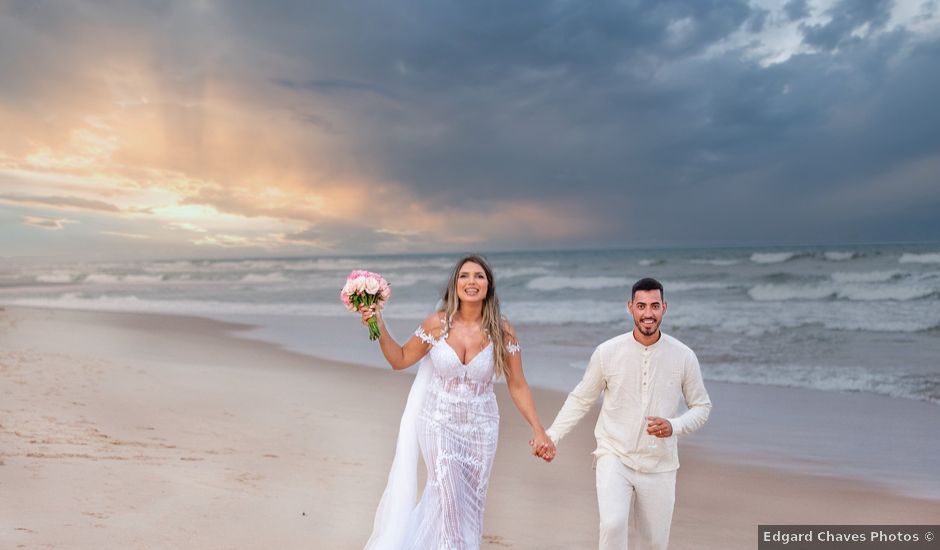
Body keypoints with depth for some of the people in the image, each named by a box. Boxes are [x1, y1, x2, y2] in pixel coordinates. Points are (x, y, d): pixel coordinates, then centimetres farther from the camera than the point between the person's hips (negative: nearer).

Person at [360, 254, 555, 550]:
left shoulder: (502, 331, -12)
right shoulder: (437, 323, -12)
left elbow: (517, 385, -4)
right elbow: (400, 360, 0)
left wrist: (538, 430, -8)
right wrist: (379, 328, -13)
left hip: (480, 428, 1)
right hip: (438, 423, -1)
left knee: (471, 501, 13)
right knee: (448, 496, -9)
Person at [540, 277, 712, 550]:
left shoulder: (683, 356, -5)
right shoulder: (607, 352, -7)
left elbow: (701, 406, 6)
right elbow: (580, 399, 4)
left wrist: (674, 426, -14)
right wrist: (551, 435, -5)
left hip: (659, 465, 2)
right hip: (614, 457, -2)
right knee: (613, 525, -24)